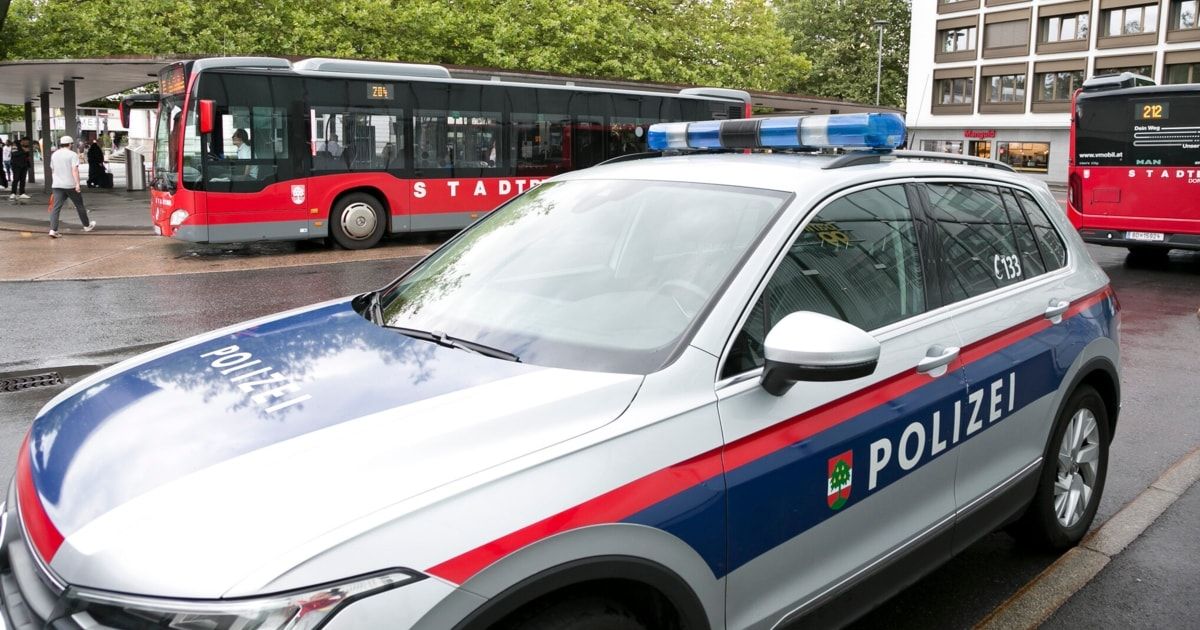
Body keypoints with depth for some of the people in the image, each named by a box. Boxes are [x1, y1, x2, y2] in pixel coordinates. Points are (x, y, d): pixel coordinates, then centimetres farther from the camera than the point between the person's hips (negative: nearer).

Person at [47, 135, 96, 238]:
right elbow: (75, 170, -19)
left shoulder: (54, 154, 12)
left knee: (56, 207, -3)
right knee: (79, 205, 13)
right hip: (70, 185, -4)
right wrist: (77, 183, -24)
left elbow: (52, 170, 22)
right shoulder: (73, 154, -7)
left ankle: (53, 230, -15)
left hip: (57, 185, 4)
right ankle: (87, 226, 28)